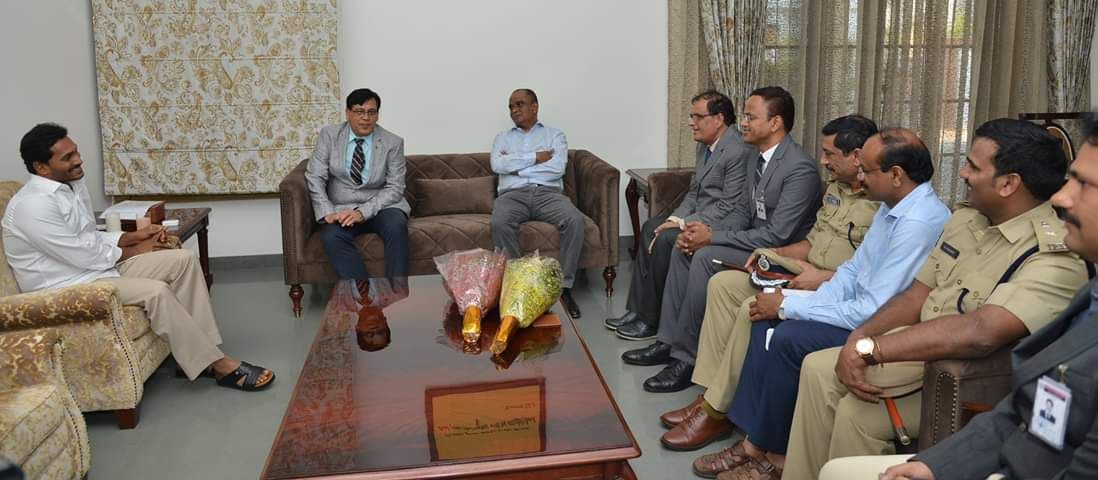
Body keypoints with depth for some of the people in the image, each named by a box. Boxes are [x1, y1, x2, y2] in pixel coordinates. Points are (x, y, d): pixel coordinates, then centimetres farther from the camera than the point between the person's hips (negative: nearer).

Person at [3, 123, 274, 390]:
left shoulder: (72, 185, 8)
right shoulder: (33, 205, -21)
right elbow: (84, 256, -21)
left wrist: (134, 236, 1)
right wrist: (134, 251, -8)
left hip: (98, 267, 9)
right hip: (66, 290, -9)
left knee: (183, 259, -6)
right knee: (156, 291, -30)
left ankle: (196, 350, -10)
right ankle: (218, 365, -20)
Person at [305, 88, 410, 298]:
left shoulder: (393, 143, -1)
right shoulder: (329, 135, 3)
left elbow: (395, 188, -6)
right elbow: (315, 178, -2)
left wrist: (364, 211, -21)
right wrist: (327, 212, -19)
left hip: (380, 207, -1)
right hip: (341, 210, 1)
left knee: (397, 225, -33)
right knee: (331, 236, -31)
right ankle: (365, 294, -32)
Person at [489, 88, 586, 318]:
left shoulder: (555, 135, 20)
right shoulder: (503, 137, 24)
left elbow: (557, 168, -1)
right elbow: (497, 165, 1)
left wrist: (517, 167, 0)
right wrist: (536, 157, 0)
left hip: (548, 193, 0)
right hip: (513, 194, 0)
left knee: (575, 220, -33)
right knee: (499, 223, -36)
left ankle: (564, 287, -25)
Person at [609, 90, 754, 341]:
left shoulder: (739, 152, -21)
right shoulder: (705, 146, 11)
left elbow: (729, 208, -23)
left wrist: (684, 223, -20)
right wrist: (674, 219, -2)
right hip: (698, 217, 10)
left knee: (665, 240, -21)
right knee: (650, 227, 5)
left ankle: (651, 321, -7)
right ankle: (638, 309, 7)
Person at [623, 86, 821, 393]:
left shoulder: (800, 168, -21)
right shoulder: (757, 160, 9)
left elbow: (777, 236, -26)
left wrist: (712, 237, -22)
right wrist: (706, 232, -6)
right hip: (756, 240, 10)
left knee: (705, 258, -26)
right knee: (683, 249, 0)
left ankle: (686, 356, -16)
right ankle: (669, 341, 4)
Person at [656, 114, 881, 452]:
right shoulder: (836, 188, 15)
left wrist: (824, 278, -25)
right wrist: (774, 254, 8)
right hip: (805, 274, 10)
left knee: (754, 309, -29)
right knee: (722, 283, -1)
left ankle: (715, 412, -14)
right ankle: (710, 395, -3)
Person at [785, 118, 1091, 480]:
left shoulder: (1055, 256, -23)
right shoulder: (965, 218, 5)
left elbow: (979, 332, -36)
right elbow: (918, 294, 7)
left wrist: (869, 349, -35)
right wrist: (858, 338, -10)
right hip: (921, 348, 8)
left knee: (857, 410, -23)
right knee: (817, 369, -1)